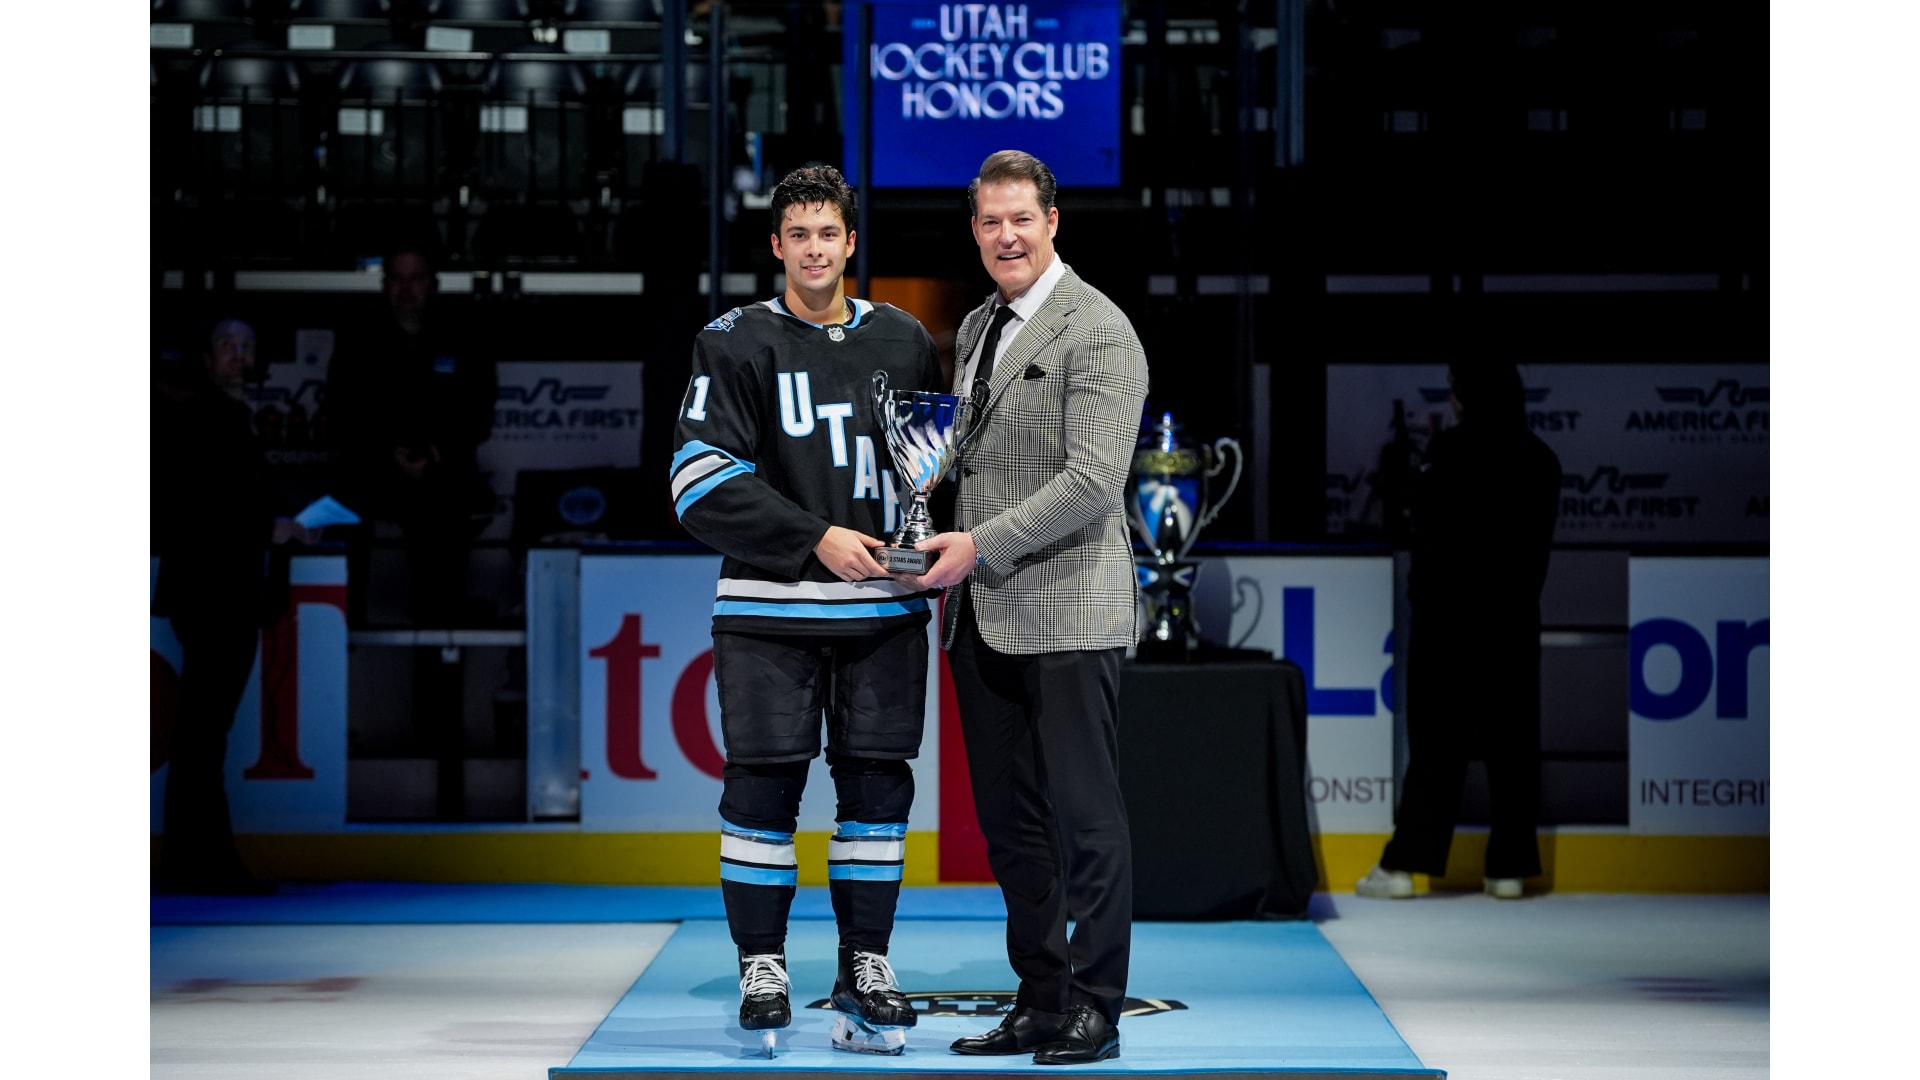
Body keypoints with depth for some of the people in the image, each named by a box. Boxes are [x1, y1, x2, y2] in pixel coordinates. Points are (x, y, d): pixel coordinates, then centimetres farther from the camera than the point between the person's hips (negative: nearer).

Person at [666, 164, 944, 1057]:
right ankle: (761, 971, 9)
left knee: (877, 785, 3)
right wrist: (815, 538, -14)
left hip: (883, 611, 3)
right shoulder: (735, 344, 1)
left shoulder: (904, 341, 11)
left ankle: (865, 972, 12)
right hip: (768, 610, -3)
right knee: (763, 785, -2)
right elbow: (700, 480, -7)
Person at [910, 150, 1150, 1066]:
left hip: (1066, 611, -8)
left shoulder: (1097, 331, -9)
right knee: (1009, 820, 9)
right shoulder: (976, 328, 17)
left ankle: (1095, 1012, 3)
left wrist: (981, 546, -16)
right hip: (982, 616, 8)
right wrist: (943, 552, 12)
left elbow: (1093, 481, -17)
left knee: (1085, 817, -3)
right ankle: (1041, 1001, 16)